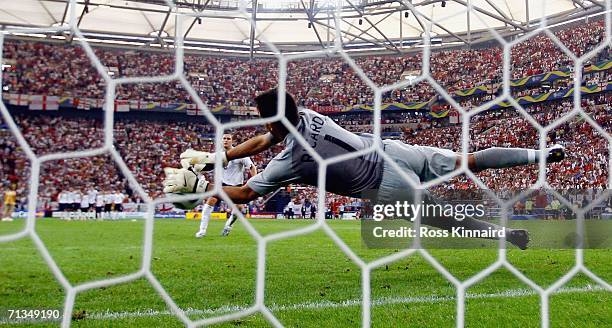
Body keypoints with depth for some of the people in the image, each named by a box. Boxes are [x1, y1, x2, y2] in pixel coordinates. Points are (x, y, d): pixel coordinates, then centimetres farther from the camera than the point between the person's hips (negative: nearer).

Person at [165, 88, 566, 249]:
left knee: (447, 220, 11)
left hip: (390, 188, -6)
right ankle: (542, 154, 16)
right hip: (392, 149, 6)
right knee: (469, 160, 13)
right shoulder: (304, 113, -2)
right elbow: (262, 142, 14)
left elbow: (244, 194, -9)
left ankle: (507, 234, 9)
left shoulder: (291, 162, -20)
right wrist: (214, 157, 13)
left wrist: (197, 184, 2)